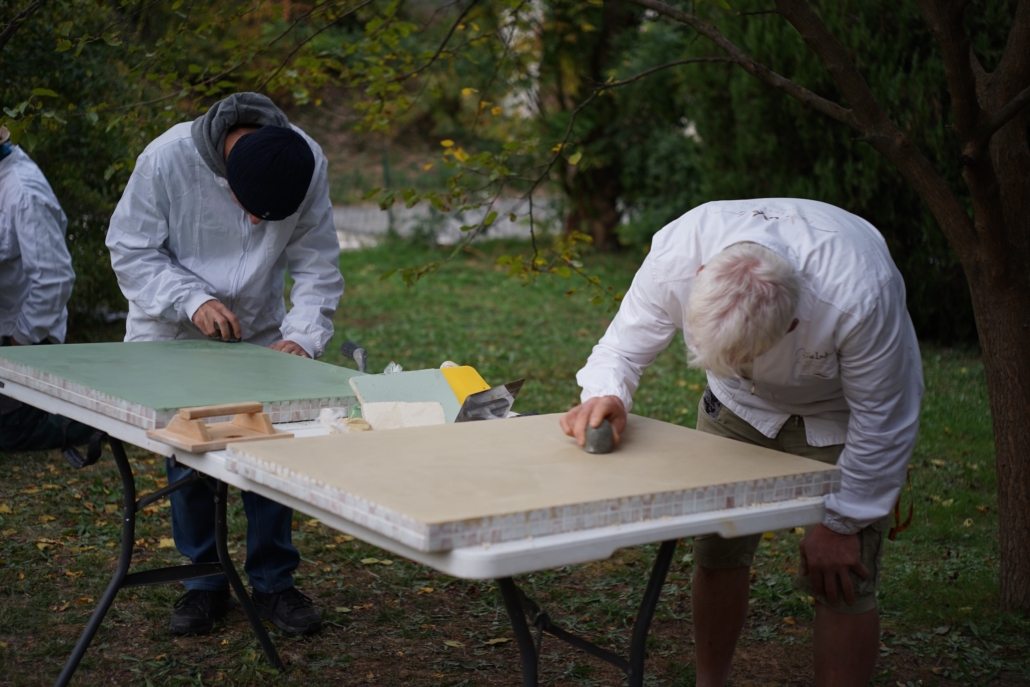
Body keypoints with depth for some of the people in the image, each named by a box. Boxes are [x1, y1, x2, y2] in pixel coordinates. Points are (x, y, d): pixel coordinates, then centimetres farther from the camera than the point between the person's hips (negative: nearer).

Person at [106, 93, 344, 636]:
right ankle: (205, 583, 16)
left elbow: (317, 264, -10)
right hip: (171, 334, -1)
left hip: (259, 335, 2)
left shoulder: (309, 164, -20)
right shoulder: (167, 158, -27)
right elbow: (130, 250, -17)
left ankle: (273, 583, 13)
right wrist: (192, 301, -30)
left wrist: (302, 335, -24)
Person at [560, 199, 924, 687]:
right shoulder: (676, 253, -35)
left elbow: (885, 422, -26)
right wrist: (605, 395, -42)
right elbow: (624, 345, -18)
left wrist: (839, 524, -18)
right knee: (717, 548, 2)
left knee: (839, 579, -11)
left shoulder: (859, 295, -42)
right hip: (739, 407, 3)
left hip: (837, 411, -3)